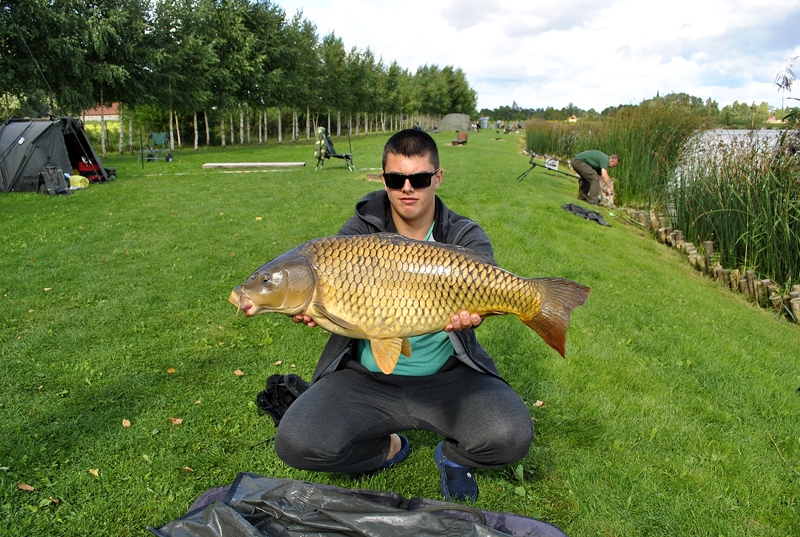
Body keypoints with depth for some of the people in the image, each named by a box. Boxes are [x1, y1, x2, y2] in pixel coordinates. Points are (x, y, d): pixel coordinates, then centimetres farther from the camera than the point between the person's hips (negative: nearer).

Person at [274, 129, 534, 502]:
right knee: (296, 443, -19)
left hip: (447, 376, -1)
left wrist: (472, 311, -45)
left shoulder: (465, 237, -2)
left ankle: (452, 455, 12)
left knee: (513, 437, -26)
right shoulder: (359, 231, 0)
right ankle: (388, 449, 12)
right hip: (366, 377, 1)